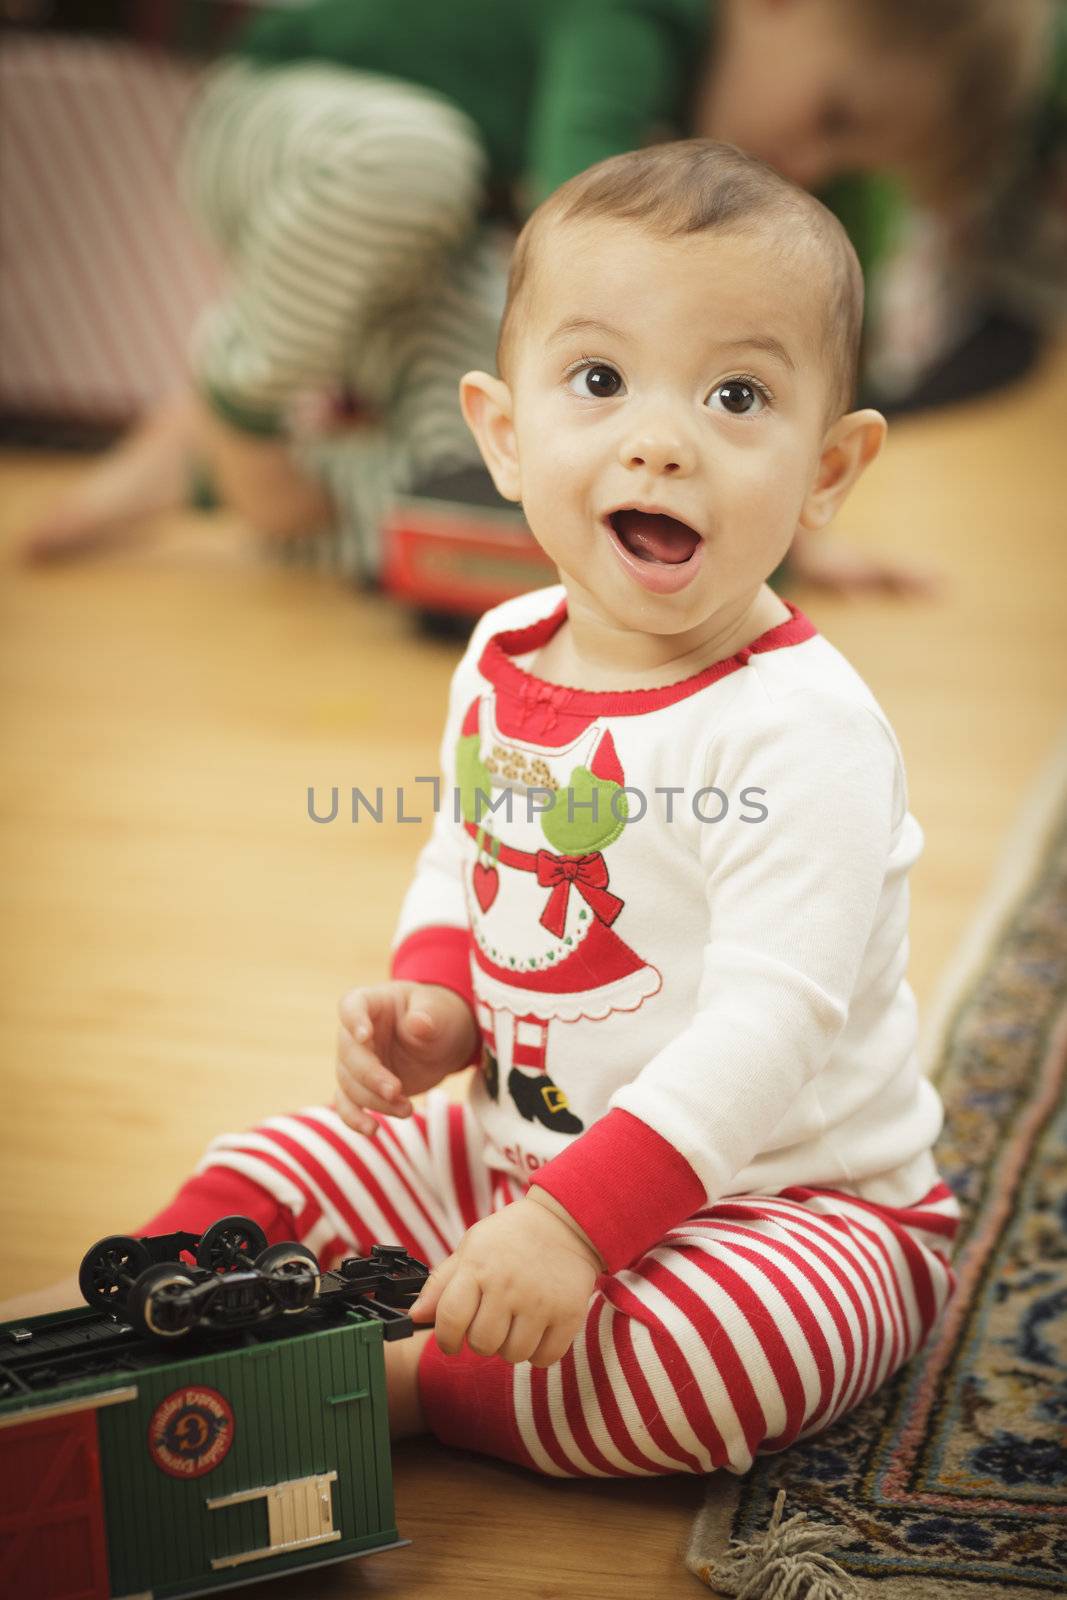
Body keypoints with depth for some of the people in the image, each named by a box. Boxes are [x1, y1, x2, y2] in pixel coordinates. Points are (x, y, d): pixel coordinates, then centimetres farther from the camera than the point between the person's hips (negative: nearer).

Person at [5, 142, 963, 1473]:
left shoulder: (799, 730, -25)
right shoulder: (503, 661, 0)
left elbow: (766, 1027, -31)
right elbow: (460, 863, 17)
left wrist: (575, 1224, -37)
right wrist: (434, 1004, -4)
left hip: (787, 1199, -7)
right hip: (522, 1144, 7)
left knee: (715, 1353, -35)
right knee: (258, 1179, 3)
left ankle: (396, 1386, -19)